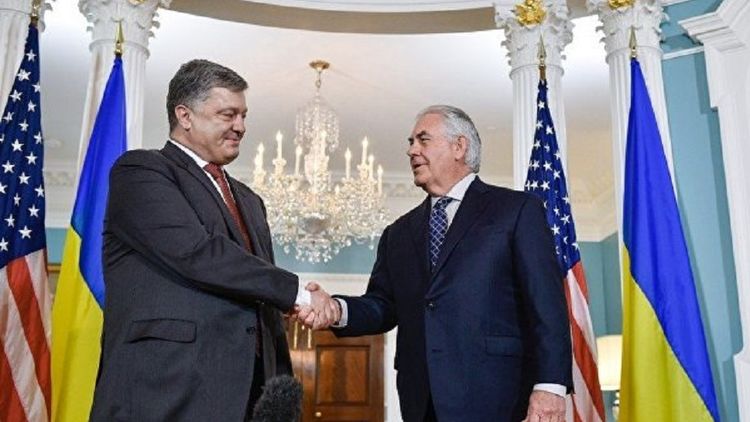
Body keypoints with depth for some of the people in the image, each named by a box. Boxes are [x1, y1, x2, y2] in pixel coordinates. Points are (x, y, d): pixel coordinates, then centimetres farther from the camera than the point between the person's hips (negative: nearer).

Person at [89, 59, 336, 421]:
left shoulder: (248, 200, 21)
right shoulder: (140, 171, -1)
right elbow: (195, 252, -16)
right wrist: (297, 292, -12)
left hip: (247, 392, 7)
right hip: (167, 392, -6)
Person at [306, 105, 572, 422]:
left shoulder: (518, 209, 3)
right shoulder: (399, 233, 19)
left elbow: (546, 306, -5)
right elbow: (383, 304, 12)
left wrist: (550, 386, -14)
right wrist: (338, 309, -8)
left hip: (494, 396, -4)